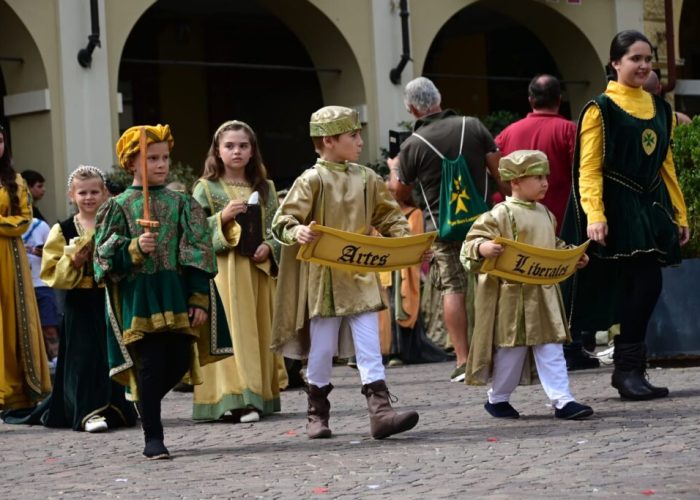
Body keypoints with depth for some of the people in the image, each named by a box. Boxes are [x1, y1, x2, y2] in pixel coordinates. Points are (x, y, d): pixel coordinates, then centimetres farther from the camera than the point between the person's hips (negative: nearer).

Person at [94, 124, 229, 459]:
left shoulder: (181, 203, 9)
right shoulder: (119, 206, 4)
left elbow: (199, 253, 5)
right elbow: (106, 256, -1)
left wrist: (200, 300, -2)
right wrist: (135, 249, -19)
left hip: (178, 295, 3)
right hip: (139, 297, -3)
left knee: (180, 363, 2)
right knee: (151, 365, -6)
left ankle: (144, 403, 31)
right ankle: (153, 437, 2)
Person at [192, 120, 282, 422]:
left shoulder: (265, 188, 13)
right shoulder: (206, 188, 3)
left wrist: (269, 246, -7)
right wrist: (223, 217, -15)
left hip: (258, 270, 4)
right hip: (223, 271, -4)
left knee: (259, 332, 4)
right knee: (231, 332, -10)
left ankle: (260, 394, 10)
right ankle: (237, 399, -14)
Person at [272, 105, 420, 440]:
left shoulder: (366, 179, 6)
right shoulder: (312, 181, -8)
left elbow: (388, 216, 14)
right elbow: (282, 221, -11)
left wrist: (407, 239, -2)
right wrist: (297, 231, -32)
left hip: (361, 276, 4)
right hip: (324, 277, -4)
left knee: (369, 346, -3)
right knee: (322, 349, 6)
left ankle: (380, 411, -7)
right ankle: (317, 413, 21)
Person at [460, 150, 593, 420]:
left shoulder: (545, 214, 14)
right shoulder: (501, 215, -10)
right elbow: (473, 241, -15)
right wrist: (483, 248, -35)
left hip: (545, 293, 6)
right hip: (513, 294, -6)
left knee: (551, 349, 2)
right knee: (512, 349, 3)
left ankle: (562, 400, 0)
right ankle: (497, 399, 21)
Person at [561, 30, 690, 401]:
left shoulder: (659, 109, 14)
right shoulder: (600, 110, -4)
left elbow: (666, 164, 17)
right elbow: (588, 169, -10)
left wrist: (679, 214, 14)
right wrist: (594, 215, -21)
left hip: (651, 209, 6)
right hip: (618, 210, -6)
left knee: (642, 287, 3)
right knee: (647, 283, -13)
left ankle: (628, 370, 12)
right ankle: (629, 369, -4)